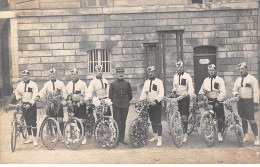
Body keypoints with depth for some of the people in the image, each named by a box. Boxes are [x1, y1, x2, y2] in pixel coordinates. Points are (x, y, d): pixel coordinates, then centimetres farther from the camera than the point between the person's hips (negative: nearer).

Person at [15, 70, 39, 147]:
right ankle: (30, 137, 22)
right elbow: (17, 92, 14)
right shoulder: (20, 84, 7)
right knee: (27, 122, 12)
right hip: (24, 105, 5)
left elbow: (35, 95, -13)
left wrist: (30, 104, -23)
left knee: (33, 122, -5)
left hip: (31, 105, -4)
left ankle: (34, 139, 2)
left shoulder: (33, 84, -6)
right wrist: (19, 99, -5)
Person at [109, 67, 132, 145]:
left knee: (123, 122, 7)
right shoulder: (113, 84, 2)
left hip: (125, 105, 2)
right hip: (116, 106, -2)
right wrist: (113, 103, -1)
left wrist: (127, 102, 13)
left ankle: (122, 138, 15)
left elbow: (130, 96, 16)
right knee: (117, 122, -5)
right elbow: (110, 96, 6)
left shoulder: (127, 83, 7)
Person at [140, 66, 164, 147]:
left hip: (157, 104, -5)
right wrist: (141, 101, -14)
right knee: (152, 121, 14)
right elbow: (143, 92, 0)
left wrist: (156, 101, -28)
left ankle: (159, 139, -2)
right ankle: (155, 136, 27)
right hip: (149, 104, 5)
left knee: (158, 121, -6)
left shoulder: (159, 81, -6)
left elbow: (161, 93, -15)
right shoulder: (146, 82, 9)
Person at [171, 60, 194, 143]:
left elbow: (190, 87, -8)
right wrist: (173, 91, 0)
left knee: (184, 116, -8)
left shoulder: (187, 76, -3)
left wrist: (189, 93, -27)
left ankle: (185, 134, -2)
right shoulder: (175, 76, 11)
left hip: (185, 98, -4)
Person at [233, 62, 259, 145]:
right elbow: (235, 89, 18)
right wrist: (236, 94, -6)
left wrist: (256, 104, -13)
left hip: (249, 101, -6)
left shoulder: (252, 79, -6)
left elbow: (256, 92, -9)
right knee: (243, 119, 11)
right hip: (240, 101, 6)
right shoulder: (238, 79, 12)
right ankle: (246, 136, 22)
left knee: (251, 120, -7)